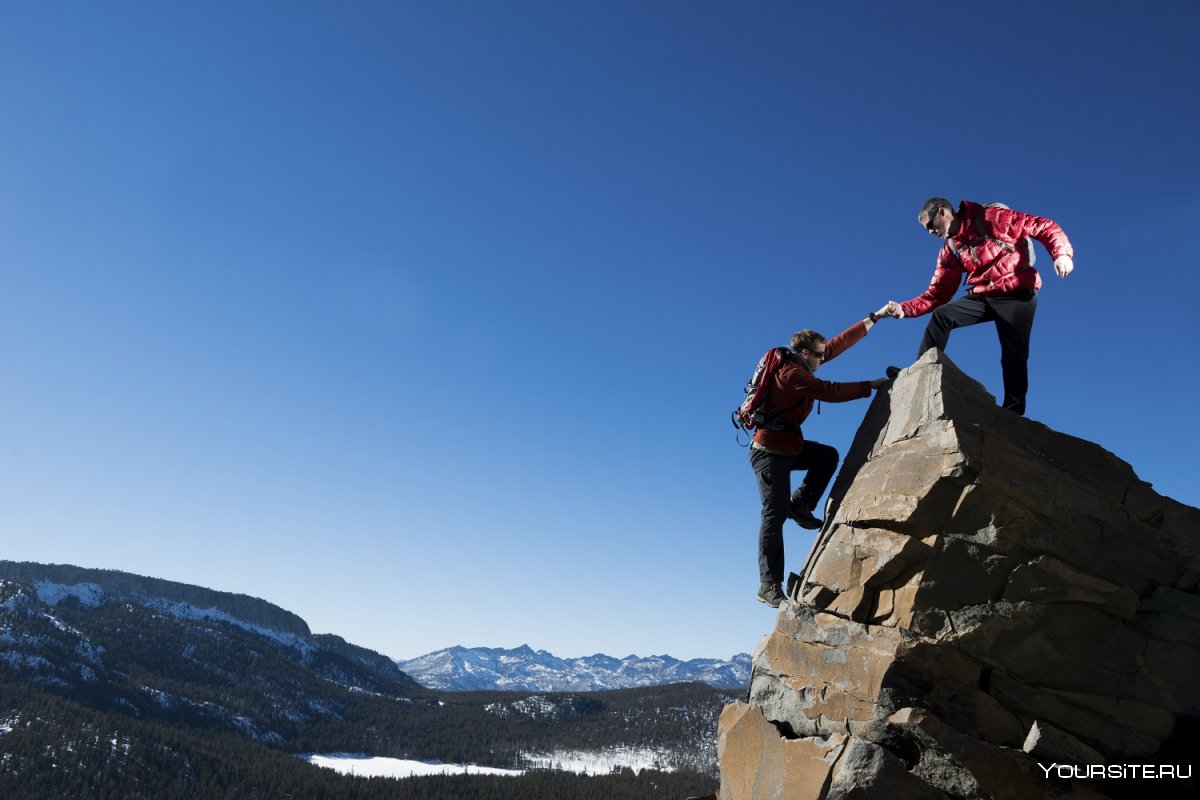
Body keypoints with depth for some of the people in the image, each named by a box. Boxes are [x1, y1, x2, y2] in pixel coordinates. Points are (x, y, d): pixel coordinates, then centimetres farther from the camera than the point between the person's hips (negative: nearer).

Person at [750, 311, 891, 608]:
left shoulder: (800, 362, 7)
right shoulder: (791, 374, -20)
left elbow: (840, 343, 11)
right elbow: (831, 392, -22)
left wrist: (874, 318, 11)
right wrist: (871, 385, -12)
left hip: (787, 445, 10)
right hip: (769, 450, -10)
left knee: (828, 456, 11)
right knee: (775, 515, -8)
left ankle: (799, 504, 13)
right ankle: (769, 586, -3)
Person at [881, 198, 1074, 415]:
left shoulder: (992, 218, -10)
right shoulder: (950, 250, 8)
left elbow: (1045, 227, -11)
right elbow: (937, 293, 6)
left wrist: (1061, 253, -27)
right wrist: (905, 309, -8)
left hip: (1017, 295, -5)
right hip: (983, 297, 5)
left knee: (1014, 356, -6)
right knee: (941, 316, -14)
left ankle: (1013, 412, 4)